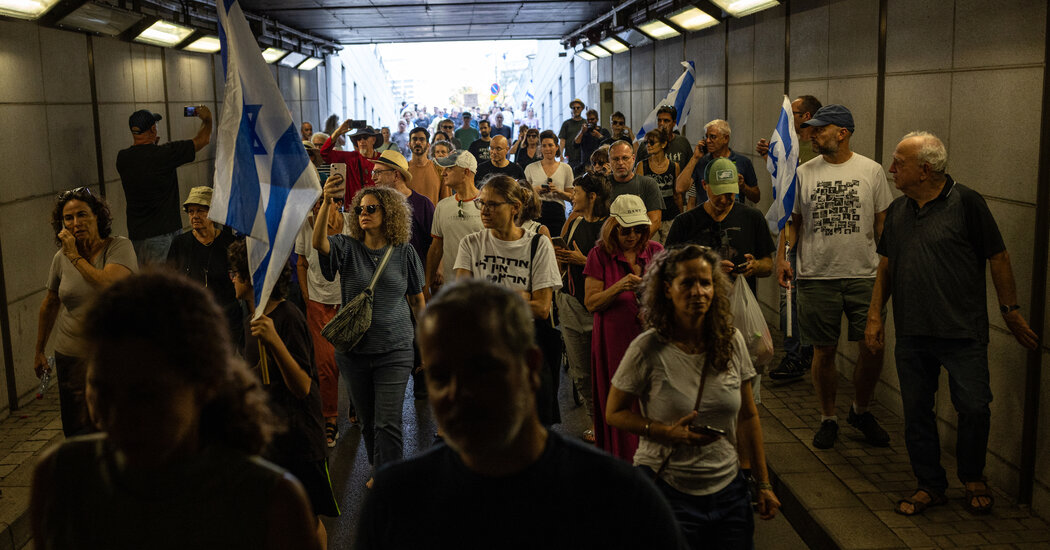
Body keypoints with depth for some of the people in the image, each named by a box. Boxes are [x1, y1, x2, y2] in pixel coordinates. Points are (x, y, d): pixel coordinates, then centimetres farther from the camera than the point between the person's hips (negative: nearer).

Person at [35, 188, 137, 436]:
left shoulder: (119, 247, -8)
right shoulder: (61, 258, 3)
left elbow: (110, 285, -26)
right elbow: (49, 305, 16)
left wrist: (75, 256, -17)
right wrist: (39, 351, 21)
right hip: (73, 357, 3)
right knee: (78, 433, 6)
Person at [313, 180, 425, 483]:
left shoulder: (404, 252, -1)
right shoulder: (347, 247, -2)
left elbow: (417, 300, 9)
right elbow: (318, 242, -25)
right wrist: (327, 203, -41)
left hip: (394, 349, -2)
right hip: (353, 349, 2)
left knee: (387, 421, -5)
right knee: (367, 419, 16)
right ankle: (378, 470, 36)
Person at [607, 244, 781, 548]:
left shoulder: (731, 341, -1)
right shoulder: (648, 349, -13)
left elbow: (748, 416, 7)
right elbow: (615, 413, -5)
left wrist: (764, 484, 8)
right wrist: (667, 432, -20)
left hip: (728, 488, 4)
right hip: (668, 492, -4)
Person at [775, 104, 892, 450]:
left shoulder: (871, 171, 3)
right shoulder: (803, 173, 5)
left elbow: (882, 221, 7)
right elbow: (792, 220, 10)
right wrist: (781, 256, -4)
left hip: (864, 275, 0)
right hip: (817, 276, 1)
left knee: (873, 348, -1)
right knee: (824, 351, 6)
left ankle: (861, 411, 24)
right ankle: (828, 418, 24)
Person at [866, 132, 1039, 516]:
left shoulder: (966, 203, -8)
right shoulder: (897, 211, 9)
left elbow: (998, 258, -2)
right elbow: (886, 266, 16)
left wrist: (1011, 311, 1)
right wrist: (875, 316, 10)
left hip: (963, 332, -5)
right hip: (911, 334, 5)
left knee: (974, 407, -3)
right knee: (916, 411, 8)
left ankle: (973, 479, 24)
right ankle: (930, 485, 24)